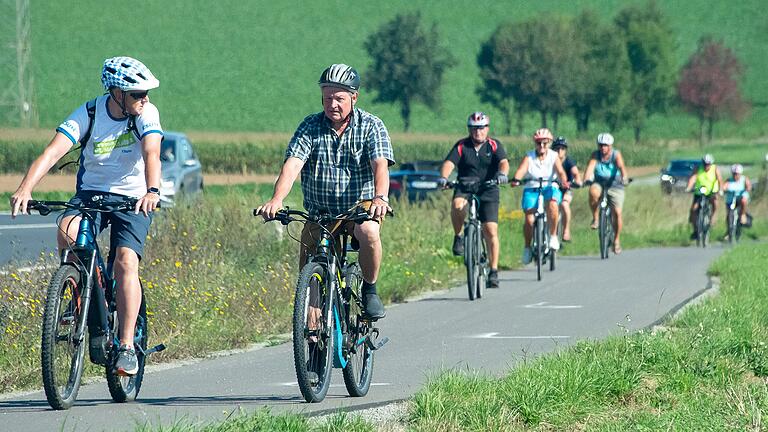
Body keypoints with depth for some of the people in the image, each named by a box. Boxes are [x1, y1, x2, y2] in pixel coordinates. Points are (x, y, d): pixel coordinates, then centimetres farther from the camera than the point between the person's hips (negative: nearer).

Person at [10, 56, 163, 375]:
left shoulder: (147, 113, -13)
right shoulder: (87, 114, -13)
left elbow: (151, 153, -29)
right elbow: (53, 151, -25)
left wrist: (152, 191, -49)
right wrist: (25, 189, -41)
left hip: (133, 198, -1)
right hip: (91, 191, 1)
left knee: (126, 262, -22)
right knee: (67, 231, -31)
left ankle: (127, 346, -18)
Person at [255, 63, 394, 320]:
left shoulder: (371, 126, -6)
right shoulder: (311, 127, -3)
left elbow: (380, 164, -21)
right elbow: (293, 164, -17)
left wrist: (380, 198, -42)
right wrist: (277, 199, -35)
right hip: (319, 212, 2)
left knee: (368, 232, -35)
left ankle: (370, 290, -12)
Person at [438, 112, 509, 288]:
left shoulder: (494, 145, 1)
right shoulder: (461, 146, 0)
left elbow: (504, 162, -15)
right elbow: (449, 163, -14)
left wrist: (502, 173, -38)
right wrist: (443, 177, -35)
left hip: (488, 190, 0)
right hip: (465, 187, 0)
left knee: (491, 231, -9)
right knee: (457, 205, -35)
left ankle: (493, 272, 0)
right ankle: (458, 237, -9)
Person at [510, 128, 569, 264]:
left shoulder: (554, 156, 1)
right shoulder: (529, 157, 0)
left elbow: (560, 172, -14)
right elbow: (522, 169, -19)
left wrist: (564, 182, -36)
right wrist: (516, 179, -41)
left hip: (550, 188, -1)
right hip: (531, 189, 1)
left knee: (552, 204, -35)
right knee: (529, 220, -14)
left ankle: (553, 235, -20)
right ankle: (527, 247, 9)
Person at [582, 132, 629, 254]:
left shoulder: (616, 155, -9)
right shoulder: (595, 155, -6)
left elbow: (621, 167, -26)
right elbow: (590, 167, -22)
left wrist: (624, 178, -46)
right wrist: (585, 179, -41)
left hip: (615, 186, -1)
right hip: (599, 184, 1)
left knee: (617, 212, -13)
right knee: (593, 192, -35)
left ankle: (617, 240, 6)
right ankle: (595, 218, -14)